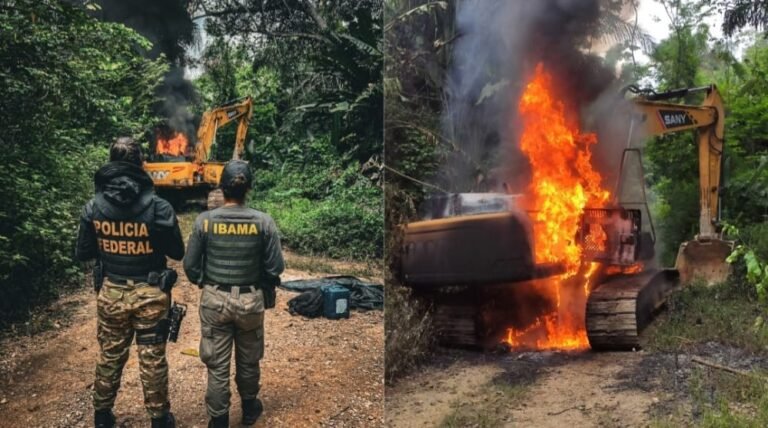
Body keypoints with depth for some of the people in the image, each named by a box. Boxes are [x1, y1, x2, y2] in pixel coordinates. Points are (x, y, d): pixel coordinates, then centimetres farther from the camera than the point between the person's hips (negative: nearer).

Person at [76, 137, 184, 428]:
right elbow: (177, 252, -6)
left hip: (111, 293, 2)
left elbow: (82, 253, 1)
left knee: (109, 357, 18)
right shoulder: (158, 207, -16)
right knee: (152, 360, 10)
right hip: (149, 294, -2)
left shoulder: (94, 207, -8)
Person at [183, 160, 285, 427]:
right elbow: (275, 267, -9)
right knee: (248, 360, 21)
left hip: (215, 300, 0)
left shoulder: (205, 221, -10)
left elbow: (190, 265, -4)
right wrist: (265, 289, 12)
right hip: (251, 301, 1)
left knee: (217, 365, 10)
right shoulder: (263, 222, -12)